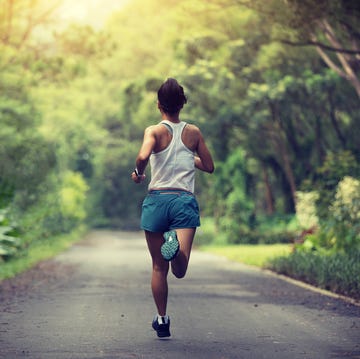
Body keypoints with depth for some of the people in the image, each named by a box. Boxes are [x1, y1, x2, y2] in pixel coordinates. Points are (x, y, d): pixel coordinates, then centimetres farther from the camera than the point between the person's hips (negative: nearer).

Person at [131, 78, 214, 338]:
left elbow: (143, 156, -20)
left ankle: (162, 321, 19)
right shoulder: (193, 132, 9)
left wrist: (138, 174, 0)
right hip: (185, 200, 0)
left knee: (159, 268, 13)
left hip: (157, 200, 0)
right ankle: (177, 246, -44)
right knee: (179, 270, -12)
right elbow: (209, 166, 16)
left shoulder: (155, 131, 0)